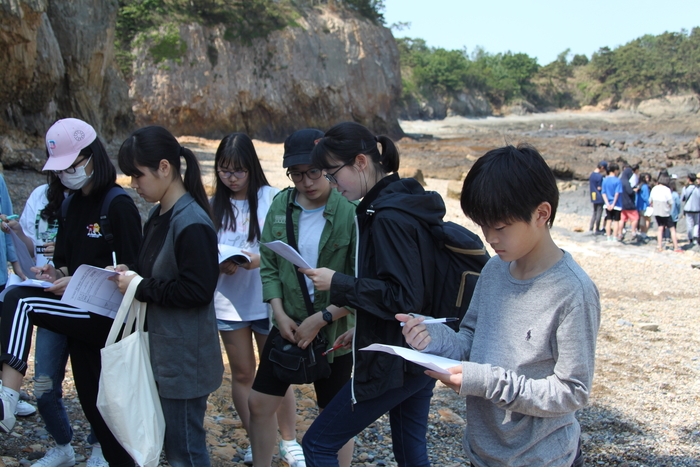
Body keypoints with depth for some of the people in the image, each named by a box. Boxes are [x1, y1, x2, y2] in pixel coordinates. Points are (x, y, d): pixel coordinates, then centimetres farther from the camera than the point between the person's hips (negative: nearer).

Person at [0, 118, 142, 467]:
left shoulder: (118, 205, -12)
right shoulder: (72, 204, 11)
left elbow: (132, 271, -14)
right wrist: (57, 273, -4)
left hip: (106, 314, -8)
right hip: (82, 313, 8)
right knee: (92, 399, 12)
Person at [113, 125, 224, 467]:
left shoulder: (192, 223, -20)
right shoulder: (158, 215, 9)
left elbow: (196, 290, -23)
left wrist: (140, 287, -17)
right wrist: (131, 274, 0)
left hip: (184, 357, -9)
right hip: (161, 349, 9)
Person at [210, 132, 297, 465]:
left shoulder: (272, 197, -7)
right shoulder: (214, 205, 4)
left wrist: (259, 259, -27)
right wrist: (220, 264, -15)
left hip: (266, 300, -3)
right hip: (229, 302, 3)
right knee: (242, 374, 13)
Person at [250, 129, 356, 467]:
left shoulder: (351, 213, -18)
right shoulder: (281, 207, -1)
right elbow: (269, 266, 3)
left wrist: (321, 319, -20)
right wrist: (280, 314, -9)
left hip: (335, 330, -5)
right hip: (288, 325, 5)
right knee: (260, 403, 13)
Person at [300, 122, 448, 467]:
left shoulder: (389, 216, -21)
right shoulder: (409, 202, 8)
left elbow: (403, 297, -25)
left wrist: (338, 284, -20)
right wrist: (361, 333, 18)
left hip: (393, 363, -10)